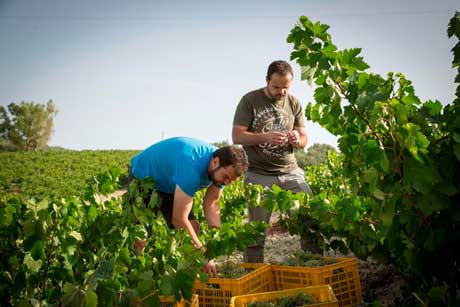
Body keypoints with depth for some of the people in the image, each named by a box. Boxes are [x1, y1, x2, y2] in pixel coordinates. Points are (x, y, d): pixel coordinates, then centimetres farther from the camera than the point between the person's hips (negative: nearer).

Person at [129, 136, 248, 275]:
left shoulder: (222, 167, -17)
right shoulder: (191, 167, -42)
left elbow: (212, 205, -11)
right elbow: (179, 219, -39)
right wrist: (203, 256, -35)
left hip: (169, 183, 7)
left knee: (193, 228, -5)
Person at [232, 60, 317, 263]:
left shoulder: (294, 104, 9)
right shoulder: (250, 101, -2)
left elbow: (304, 139, 12)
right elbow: (237, 136, -7)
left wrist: (297, 139, -13)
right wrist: (266, 137, -21)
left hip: (291, 172, 3)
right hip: (259, 175, -3)